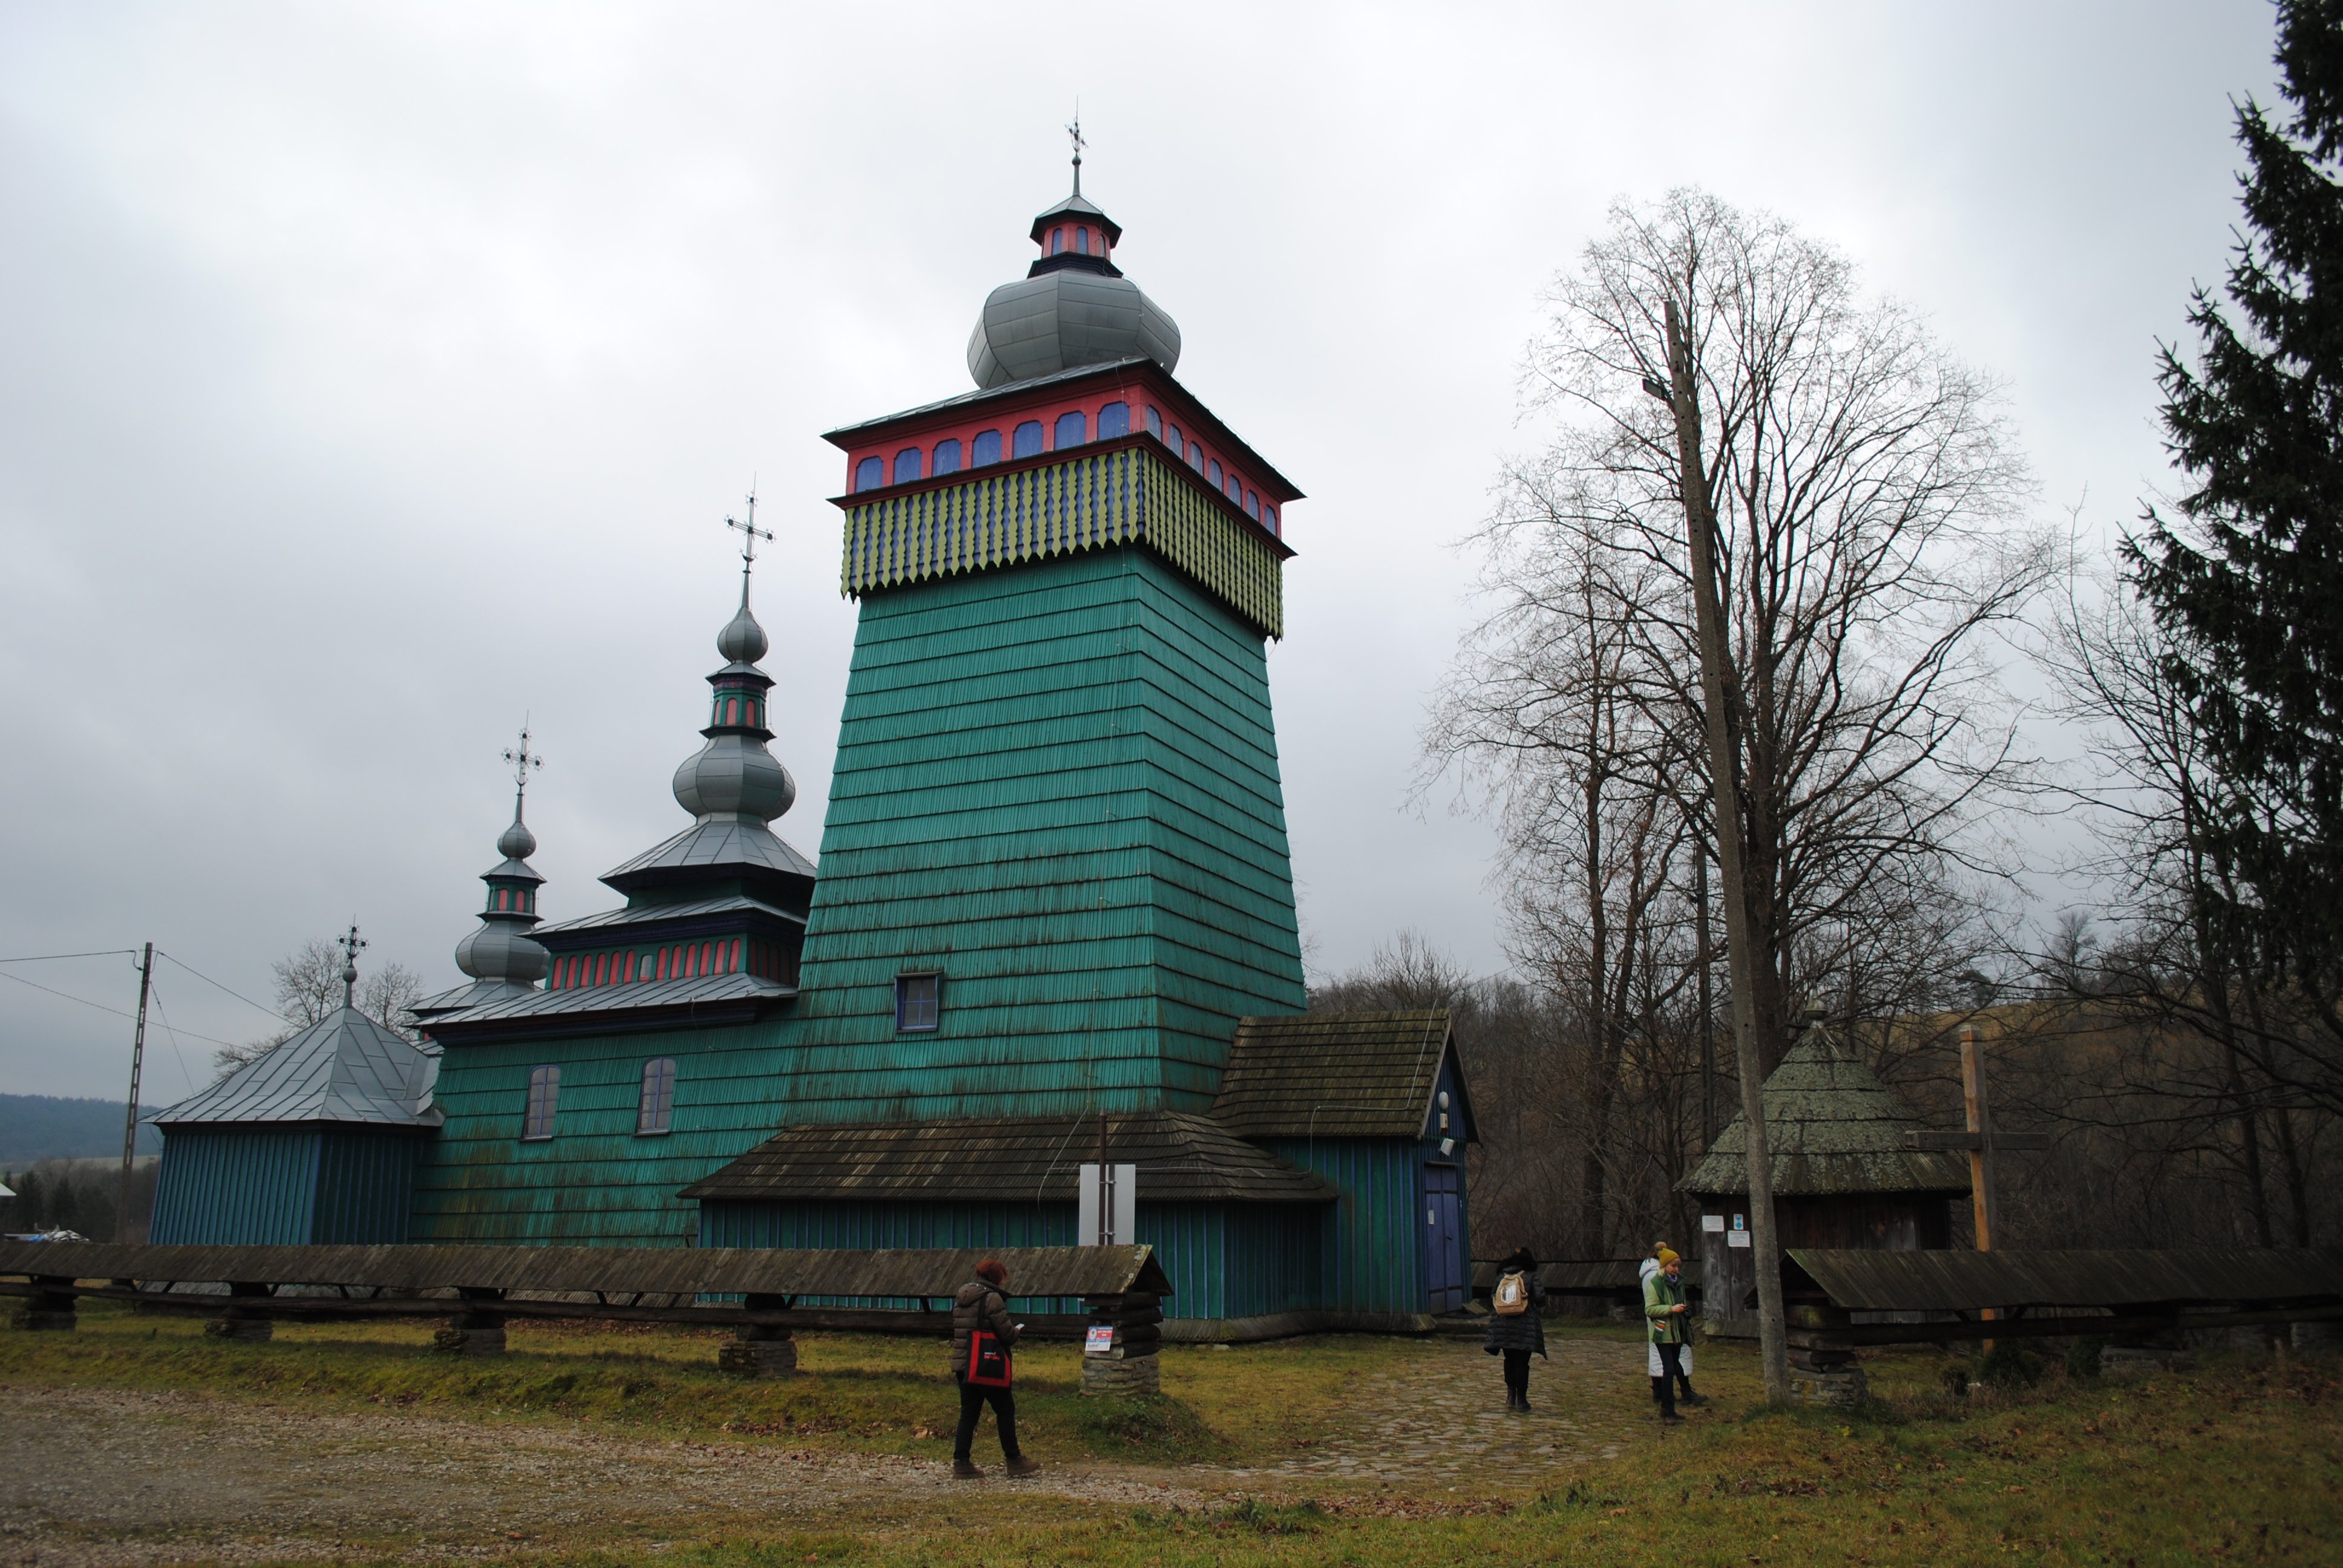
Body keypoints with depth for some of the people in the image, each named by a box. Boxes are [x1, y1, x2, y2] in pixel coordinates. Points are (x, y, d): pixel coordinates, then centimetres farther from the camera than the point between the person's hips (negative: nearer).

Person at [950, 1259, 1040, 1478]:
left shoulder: (961, 1299, 12)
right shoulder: (992, 1299, -13)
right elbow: (1007, 1334, -14)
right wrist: (1016, 1332, 9)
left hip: (963, 1366, 7)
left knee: (968, 1413, 10)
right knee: (1005, 1410, 4)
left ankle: (961, 1461, 6)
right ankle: (1014, 1460, 10)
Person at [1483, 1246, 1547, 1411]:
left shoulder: (1502, 1276, 11)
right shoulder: (1531, 1276, 1)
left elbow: (1492, 1298, 9)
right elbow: (1540, 1296, -10)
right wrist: (1540, 1309, 10)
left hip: (1502, 1323, 3)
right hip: (1525, 1324, -3)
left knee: (1510, 1360, 15)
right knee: (1522, 1362, 2)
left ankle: (1511, 1396, 9)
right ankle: (1521, 1400, 3)